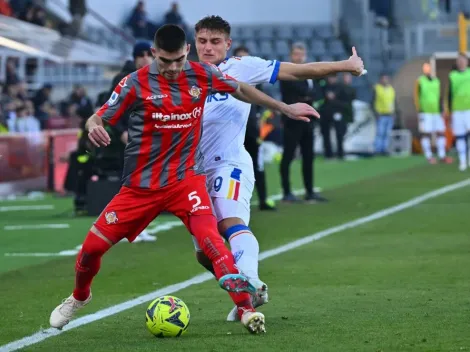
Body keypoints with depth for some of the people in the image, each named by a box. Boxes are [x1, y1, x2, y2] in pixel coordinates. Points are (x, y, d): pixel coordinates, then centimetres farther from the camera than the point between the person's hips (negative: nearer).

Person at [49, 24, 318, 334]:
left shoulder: (202, 75, -4)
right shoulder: (136, 83, -10)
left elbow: (242, 90, 13)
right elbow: (100, 117, -8)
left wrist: (285, 108, 17)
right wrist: (93, 126, -33)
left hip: (186, 178, 0)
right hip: (141, 185, 0)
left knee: (209, 236, -26)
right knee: (92, 246, 3)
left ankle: (247, 309, -27)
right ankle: (79, 297, 34)